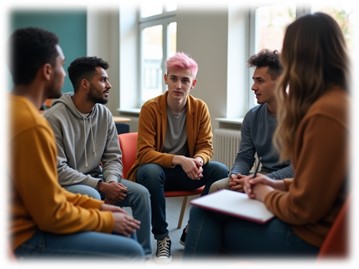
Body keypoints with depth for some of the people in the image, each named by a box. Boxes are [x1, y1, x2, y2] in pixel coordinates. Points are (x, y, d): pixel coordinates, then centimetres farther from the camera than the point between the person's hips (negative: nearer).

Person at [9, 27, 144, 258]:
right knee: (132, 252, -8)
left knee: (124, 228, 14)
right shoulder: (31, 124, -25)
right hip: (25, 238, -10)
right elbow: (53, 215, -21)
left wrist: (96, 205, 8)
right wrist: (107, 220, -7)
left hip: (31, 220, 10)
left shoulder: (17, 110, 6)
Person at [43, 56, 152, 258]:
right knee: (92, 196, -36)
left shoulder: (104, 114, 1)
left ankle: (144, 255, -3)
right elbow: (57, 170, -21)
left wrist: (110, 181, -19)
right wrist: (101, 186, -24)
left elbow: (113, 157, 3)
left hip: (96, 180, 6)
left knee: (141, 193, -12)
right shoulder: (54, 118, -18)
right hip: (64, 184, -6)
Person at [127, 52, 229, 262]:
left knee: (221, 171, -23)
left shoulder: (200, 108, -4)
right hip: (157, 169, -3)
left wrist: (198, 160, -27)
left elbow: (206, 146, -2)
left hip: (187, 171, 3)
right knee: (149, 172, -37)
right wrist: (178, 160, -33)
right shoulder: (150, 108, -14)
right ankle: (162, 237, -18)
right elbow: (144, 153, -18)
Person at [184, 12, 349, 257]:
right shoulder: (337, 103, 6)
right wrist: (280, 185, 6)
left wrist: (266, 195, -3)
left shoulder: (325, 113, -25)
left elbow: (304, 209, -22)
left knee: (206, 214, 1)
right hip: (314, 225, 9)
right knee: (205, 208, 9)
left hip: (311, 238, -9)